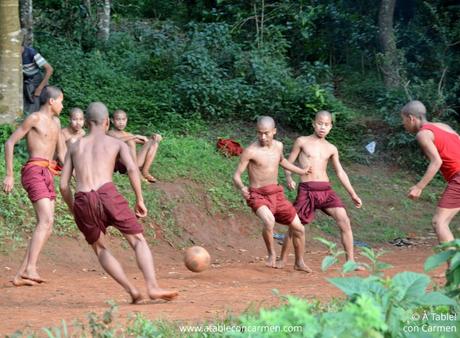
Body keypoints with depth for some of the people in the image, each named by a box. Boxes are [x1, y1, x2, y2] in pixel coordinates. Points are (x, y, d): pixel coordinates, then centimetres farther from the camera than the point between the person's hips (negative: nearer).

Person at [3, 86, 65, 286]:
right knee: (46, 221, -23)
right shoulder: (34, 118, -2)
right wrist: (9, 175, -10)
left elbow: (61, 152, 27)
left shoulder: (55, 122, 22)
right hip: (35, 171, -8)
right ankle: (30, 268, -33)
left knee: (46, 227, 1)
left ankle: (21, 274, 1)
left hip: (48, 176, 8)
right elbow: (10, 143, -4)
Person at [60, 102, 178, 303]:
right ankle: (153, 286, -16)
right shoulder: (117, 143, 18)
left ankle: (131, 290, 7)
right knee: (138, 241, 6)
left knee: (100, 249, 22)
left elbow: (63, 185, 18)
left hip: (83, 201, 2)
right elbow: (132, 169, -1)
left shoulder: (74, 146, 25)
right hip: (107, 194, -2)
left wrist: (74, 211, 29)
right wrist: (140, 200, 6)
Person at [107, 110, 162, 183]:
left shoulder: (128, 135, 25)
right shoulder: (111, 133, 4)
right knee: (130, 141, -28)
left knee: (154, 142, 2)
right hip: (121, 165, -6)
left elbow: (145, 142, 21)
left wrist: (153, 137, -2)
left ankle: (145, 172, -10)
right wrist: (136, 136, -21)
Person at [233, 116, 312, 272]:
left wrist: (301, 171, 31)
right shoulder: (251, 151, -14)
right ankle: (272, 254, -11)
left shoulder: (278, 146, 5)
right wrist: (241, 188, -33)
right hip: (258, 196, -6)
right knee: (269, 221, -36)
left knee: (299, 229, 9)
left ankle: (299, 262, 31)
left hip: (277, 195, 6)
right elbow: (236, 176, -12)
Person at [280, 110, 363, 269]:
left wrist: (353, 194, 16)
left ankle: (350, 261, -7)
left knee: (344, 221, -12)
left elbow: (340, 172, 19)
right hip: (306, 190, -3)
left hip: (326, 190, 3)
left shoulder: (331, 149, 14)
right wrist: (289, 178, -14)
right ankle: (282, 260, 16)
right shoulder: (302, 142, 6)